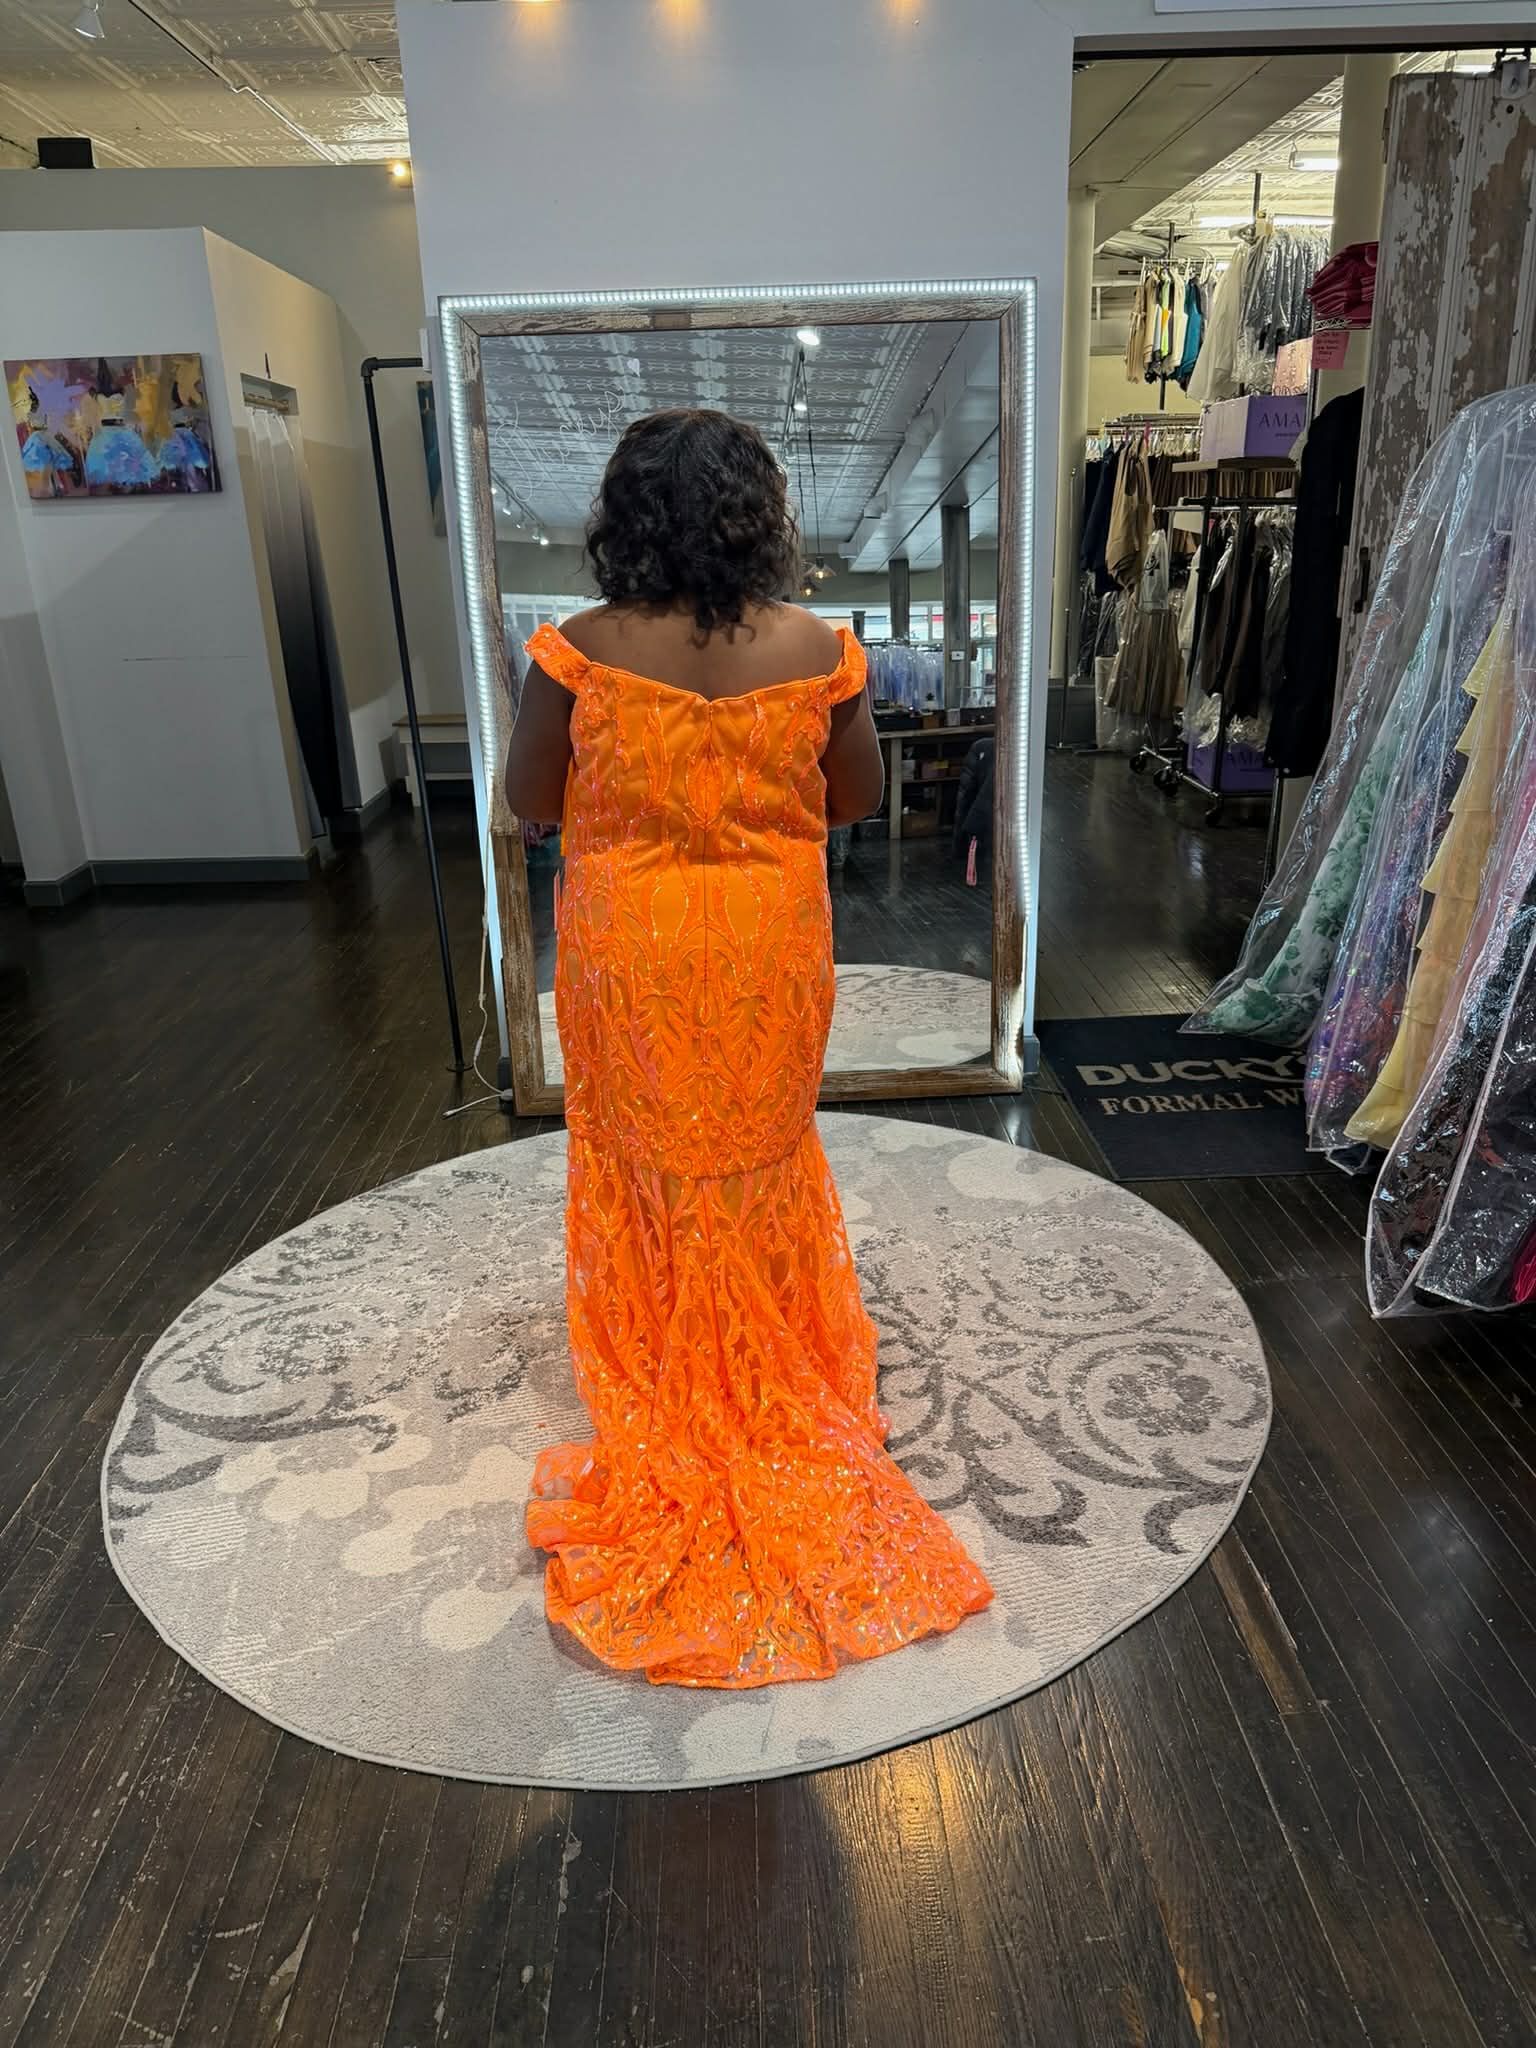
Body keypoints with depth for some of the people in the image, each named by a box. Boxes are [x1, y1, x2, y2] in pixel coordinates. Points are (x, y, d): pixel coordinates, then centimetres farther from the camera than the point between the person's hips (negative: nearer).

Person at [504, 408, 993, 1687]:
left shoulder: (579, 654, -15)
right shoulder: (814, 650, -12)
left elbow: (530, 801, -5)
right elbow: (859, 798, 0)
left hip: (626, 953, -1)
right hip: (768, 949, 1)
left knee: (645, 1162, 18)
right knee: (762, 1160, 21)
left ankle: (663, 1382, 34)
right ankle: (774, 1370, 38)